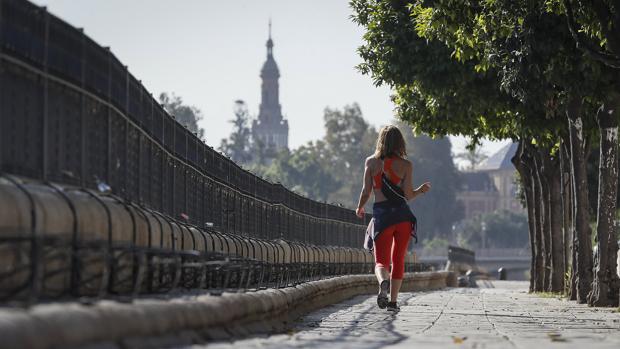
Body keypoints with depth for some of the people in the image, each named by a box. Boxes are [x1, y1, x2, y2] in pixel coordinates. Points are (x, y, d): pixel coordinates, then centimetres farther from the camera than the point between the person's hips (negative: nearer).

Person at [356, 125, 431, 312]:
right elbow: (408, 195, -4)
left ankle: (383, 281, -29)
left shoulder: (371, 162, 1)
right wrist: (422, 190, 17)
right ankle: (393, 301, 11)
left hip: (381, 215, 0)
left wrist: (360, 208, 20)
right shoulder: (406, 165, -2)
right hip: (402, 215, 0)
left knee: (381, 261, 4)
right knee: (398, 260, 14)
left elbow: (366, 191, 1)